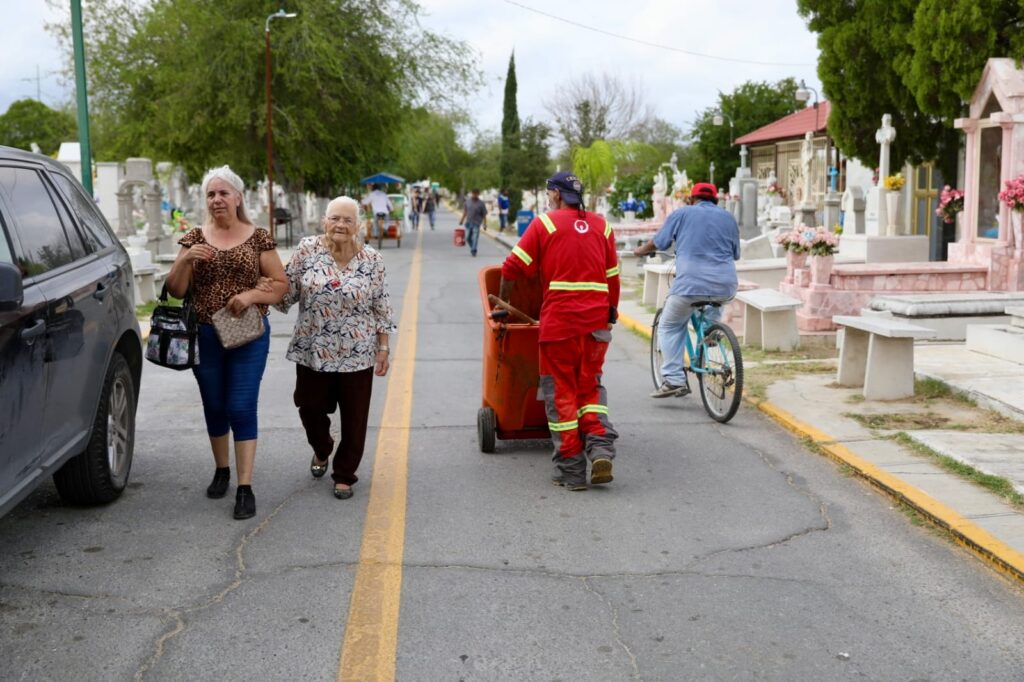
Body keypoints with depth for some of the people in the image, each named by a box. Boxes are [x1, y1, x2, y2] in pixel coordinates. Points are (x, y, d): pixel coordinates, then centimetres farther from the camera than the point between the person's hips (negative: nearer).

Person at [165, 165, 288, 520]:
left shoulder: (258, 238, 0)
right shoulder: (195, 238, 5)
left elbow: (280, 284, 0)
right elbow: (175, 291, 2)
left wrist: (252, 294, -17)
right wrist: (185, 259, -16)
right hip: (205, 335, 3)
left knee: (242, 408, -7)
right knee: (214, 407, 14)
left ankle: (245, 487, -3)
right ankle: (221, 471, 33)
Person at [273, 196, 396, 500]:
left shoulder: (372, 260, -3)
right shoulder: (307, 250, -4)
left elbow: (381, 307, 1)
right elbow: (287, 292, 2)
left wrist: (384, 347, -1)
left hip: (357, 354, -1)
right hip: (312, 350, 1)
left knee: (354, 417, 5)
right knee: (311, 408, 12)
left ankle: (345, 474, 24)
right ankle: (321, 450, 44)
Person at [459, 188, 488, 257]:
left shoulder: (481, 204, -7)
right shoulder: (468, 201, 5)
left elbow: (484, 215, -5)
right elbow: (465, 211, 17)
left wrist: (485, 224, -9)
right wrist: (462, 220, 18)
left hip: (476, 224, -4)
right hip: (468, 223, 4)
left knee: (475, 238, -8)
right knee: (468, 238, 9)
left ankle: (473, 251, 0)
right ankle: (472, 248, 30)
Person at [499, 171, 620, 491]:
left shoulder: (545, 223, 1)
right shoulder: (601, 226, 12)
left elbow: (513, 268, -2)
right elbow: (613, 277, 13)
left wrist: (502, 302, 13)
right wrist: (611, 313, 25)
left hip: (559, 321, -4)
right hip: (597, 321, 4)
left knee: (561, 392, 5)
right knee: (591, 387, 17)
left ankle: (571, 470, 6)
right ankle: (601, 449, -4)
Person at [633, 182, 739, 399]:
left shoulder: (681, 214, 8)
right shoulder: (728, 217, 16)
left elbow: (658, 242, 10)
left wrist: (641, 250, 31)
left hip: (691, 283, -4)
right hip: (726, 285, 4)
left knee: (669, 327, 10)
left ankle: (673, 380, 1)